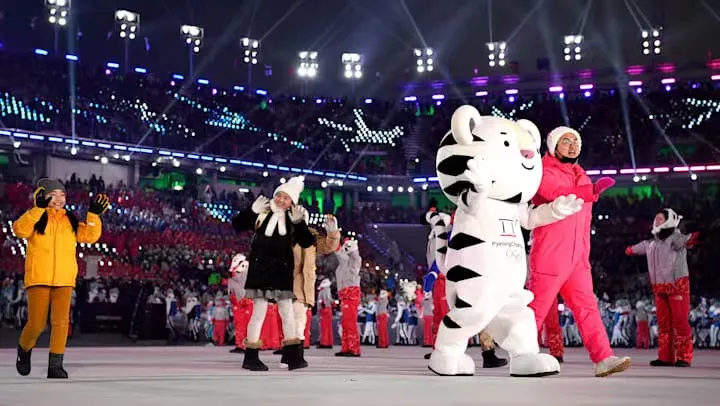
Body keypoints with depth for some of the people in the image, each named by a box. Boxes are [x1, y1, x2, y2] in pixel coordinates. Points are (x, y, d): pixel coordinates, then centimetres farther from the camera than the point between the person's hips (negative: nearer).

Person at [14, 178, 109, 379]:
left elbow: (90, 236, 5)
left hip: (64, 280, 3)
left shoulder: (70, 220, 13)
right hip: (39, 279, -3)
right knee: (36, 324, -3)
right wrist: (39, 208, -23)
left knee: (61, 321, -7)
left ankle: (55, 365, -1)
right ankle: (24, 350, 28)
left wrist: (93, 214, -8)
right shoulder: (36, 217, 2)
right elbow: (20, 230, -18)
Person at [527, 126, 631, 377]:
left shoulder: (581, 177, 18)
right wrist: (592, 191, -39)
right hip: (549, 258, -7)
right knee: (536, 310, -1)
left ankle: (603, 359, -6)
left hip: (577, 260, 7)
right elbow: (561, 195, -26)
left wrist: (585, 253, 17)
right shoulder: (544, 173, -5)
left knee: (587, 307, -1)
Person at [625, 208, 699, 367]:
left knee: (680, 321, -9)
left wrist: (692, 239, -59)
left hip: (678, 285, -7)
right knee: (663, 323, 8)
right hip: (659, 287, 8)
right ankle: (666, 357, 11)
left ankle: (684, 357, -5)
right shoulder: (652, 242, 13)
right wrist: (631, 249, 57)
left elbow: (685, 240, -35)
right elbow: (641, 247, 36)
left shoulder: (675, 238, -12)